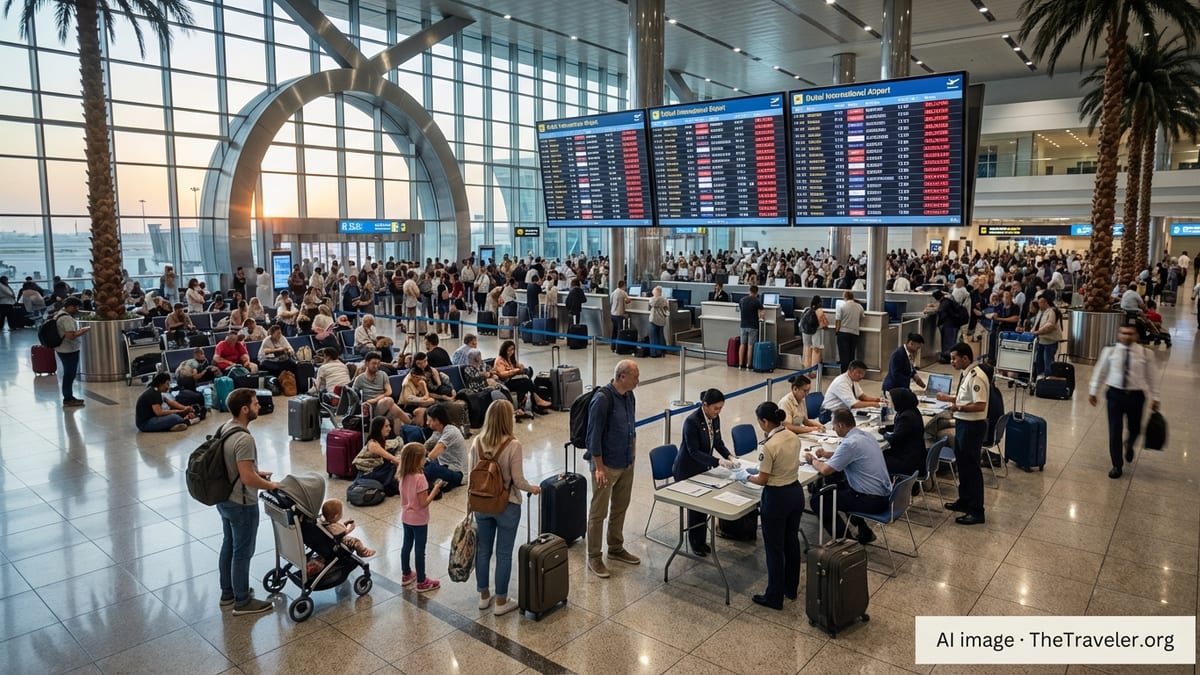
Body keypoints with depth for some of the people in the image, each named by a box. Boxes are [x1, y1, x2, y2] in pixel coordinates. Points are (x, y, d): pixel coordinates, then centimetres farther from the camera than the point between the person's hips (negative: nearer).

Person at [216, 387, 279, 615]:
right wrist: (270, 485, -12)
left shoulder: (225, 428, 2)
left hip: (224, 500, 9)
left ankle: (228, 592, 36)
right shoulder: (244, 438, -29)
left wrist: (257, 472, 13)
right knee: (242, 552, 5)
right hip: (241, 504, -9)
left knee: (228, 546, 21)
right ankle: (242, 601, 18)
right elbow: (247, 479, -28)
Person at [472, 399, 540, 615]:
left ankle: (484, 596, 34)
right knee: (504, 553, 9)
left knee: (483, 550, 18)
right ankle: (501, 601, 21)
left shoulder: (477, 442, -6)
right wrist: (532, 488, 4)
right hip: (507, 506, -4)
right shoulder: (513, 445, -21)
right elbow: (518, 481, -17)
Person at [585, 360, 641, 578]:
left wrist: (632, 452, 15)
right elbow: (594, 436, -21)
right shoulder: (602, 399, -23)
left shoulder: (629, 396, 2)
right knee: (598, 513, 5)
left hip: (627, 464, 8)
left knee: (620, 508, 20)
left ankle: (616, 549, 35)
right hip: (607, 465, -8)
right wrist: (599, 468, -19)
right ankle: (594, 557, 17)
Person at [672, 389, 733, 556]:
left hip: (703, 468, 7)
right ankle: (695, 543, 22)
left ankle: (701, 540, 26)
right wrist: (718, 462, -30)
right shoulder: (692, 421, -27)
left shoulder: (715, 418, -4)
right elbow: (694, 451, -26)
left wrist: (729, 456, -8)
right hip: (687, 471, -6)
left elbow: (718, 442, 9)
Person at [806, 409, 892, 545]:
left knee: (818, 500, -1)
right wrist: (827, 454, 16)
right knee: (837, 487, 30)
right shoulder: (865, 435, 7)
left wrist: (813, 460, 2)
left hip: (872, 500, -9)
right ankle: (864, 532, 30)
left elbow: (825, 470, -18)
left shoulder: (850, 443, -21)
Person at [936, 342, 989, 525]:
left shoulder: (976, 377, -22)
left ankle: (977, 511, 10)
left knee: (971, 467, 0)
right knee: (962, 464, 21)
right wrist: (949, 398, 13)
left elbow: (980, 405, -28)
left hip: (973, 426, -10)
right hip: (963, 423, 10)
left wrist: (958, 407, -27)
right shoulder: (966, 374, 8)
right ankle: (964, 501, 37)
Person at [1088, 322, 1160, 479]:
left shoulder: (1144, 353, -4)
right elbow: (1099, 371, 5)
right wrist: (1093, 391, 7)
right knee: (1114, 431, 1)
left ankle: (1129, 446, 52)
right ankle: (1117, 465, 16)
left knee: (1135, 429, 14)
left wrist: (1154, 397, 6)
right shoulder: (1110, 351, -4)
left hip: (1136, 395, 1)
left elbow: (1152, 376, 4)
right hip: (1115, 394, -1)